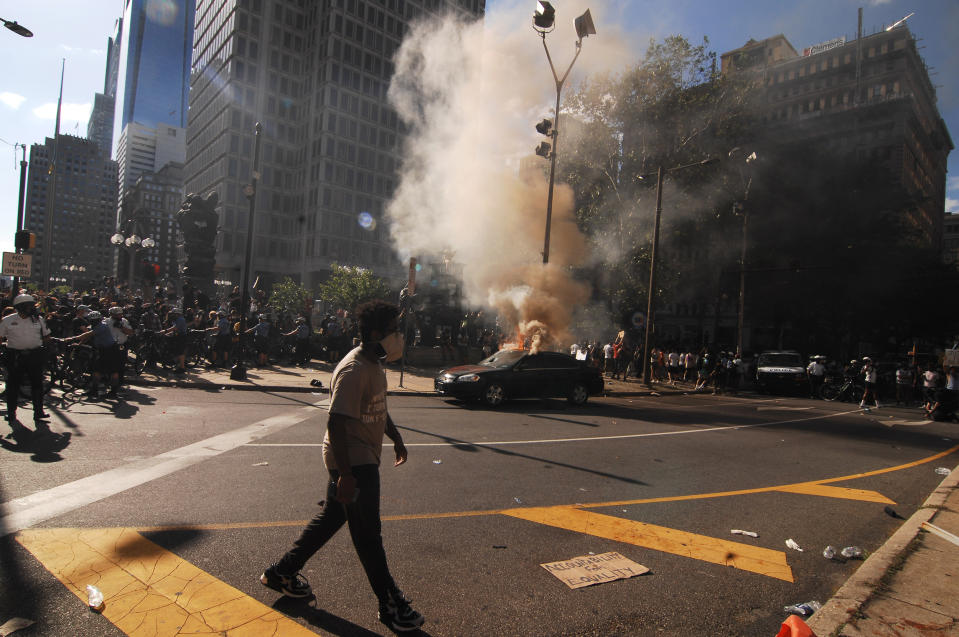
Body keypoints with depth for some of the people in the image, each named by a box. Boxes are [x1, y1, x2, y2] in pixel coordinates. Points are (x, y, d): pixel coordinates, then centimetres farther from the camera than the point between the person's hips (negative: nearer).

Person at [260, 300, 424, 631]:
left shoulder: (374, 365, 9)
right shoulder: (353, 371, -24)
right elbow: (335, 423, -28)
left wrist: (396, 438, 29)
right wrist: (345, 475, -29)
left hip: (365, 458, 10)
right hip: (352, 462, -10)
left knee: (331, 518, 20)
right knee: (367, 533, 1)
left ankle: (281, 572, 36)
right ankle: (390, 604, 14)